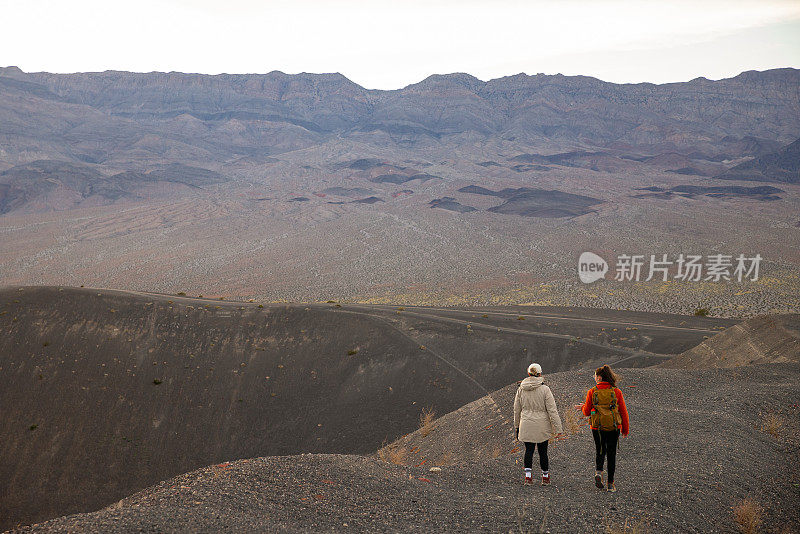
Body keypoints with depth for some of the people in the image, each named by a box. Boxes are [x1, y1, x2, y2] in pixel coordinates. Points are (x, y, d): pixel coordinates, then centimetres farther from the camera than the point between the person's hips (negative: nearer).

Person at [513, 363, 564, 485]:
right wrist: (558, 428, -8)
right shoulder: (544, 389, -9)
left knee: (529, 450, 6)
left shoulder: (521, 389, 2)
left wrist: (516, 426, 21)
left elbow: (517, 410, 11)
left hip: (526, 426, 2)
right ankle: (545, 477, 20)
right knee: (543, 452, 8)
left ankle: (528, 475, -7)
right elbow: (552, 410, -11)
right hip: (542, 426, -2)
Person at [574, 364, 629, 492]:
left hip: (597, 427, 0)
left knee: (600, 451, 17)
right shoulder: (616, 392, -3)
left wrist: (583, 407, 24)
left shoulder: (592, 392, -5)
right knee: (611, 454, 11)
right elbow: (623, 412, 1)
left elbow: (587, 412, 1)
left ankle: (598, 471, -10)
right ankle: (611, 483, 11)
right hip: (614, 428, 0)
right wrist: (625, 429, 12)